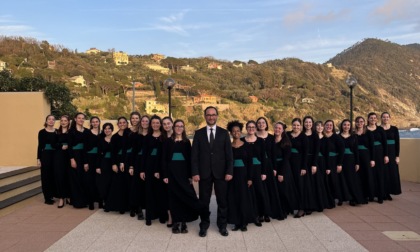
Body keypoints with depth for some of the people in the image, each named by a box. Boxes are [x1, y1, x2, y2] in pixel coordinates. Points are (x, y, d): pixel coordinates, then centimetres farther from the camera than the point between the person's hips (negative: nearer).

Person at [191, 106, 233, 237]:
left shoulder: (224, 133, 4)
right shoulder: (199, 133, 4)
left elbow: (229, 154, 1)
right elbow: (194, 155, 1)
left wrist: (229, 171, -7)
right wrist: (195, 172, -7)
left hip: (220, 172, 0)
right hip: (204, 172, 0)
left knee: (222, 200, 8)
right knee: (204, 201, 9)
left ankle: (222, 225, 23)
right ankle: (204, 225, 24)